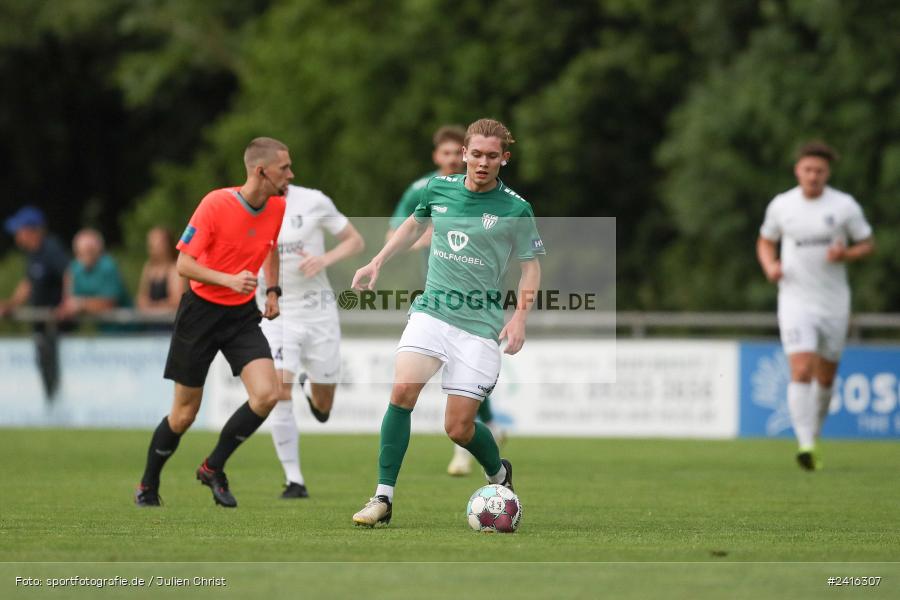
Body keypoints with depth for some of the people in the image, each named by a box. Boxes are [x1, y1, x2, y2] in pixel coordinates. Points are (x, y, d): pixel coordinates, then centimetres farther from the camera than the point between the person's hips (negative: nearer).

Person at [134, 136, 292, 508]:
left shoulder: (278, 207, -2)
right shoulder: (216, 204, -19)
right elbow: (184, 264, -19)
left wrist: (273, 289, 11)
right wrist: (229, 280, -32)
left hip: (243, 314, 5)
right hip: (201, 311, -5)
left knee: (266, 395, -16)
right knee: (184, 414, 2)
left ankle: (213, 468, 5)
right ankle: (148, 485, 27)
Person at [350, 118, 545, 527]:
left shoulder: (515, 209, -5)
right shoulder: (438, 188, 4)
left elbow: (530, 266, 4)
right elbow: (414, 225, 25)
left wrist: (520, 316, -10)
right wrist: (377, 263, 20)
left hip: (480, 324, -3)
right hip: (431, 310, 3)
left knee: (459, 428, -3)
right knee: (403, 390, -22)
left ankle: (500, 474, 31)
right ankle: (383, 497, -16)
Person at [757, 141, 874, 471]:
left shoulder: (844, 206, -3)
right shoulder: (780, 205, 1)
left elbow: (867, 244, 6)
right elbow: (765, 242, 15)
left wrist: (846, 254, -15)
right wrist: (770, 266, -6)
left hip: (834, 303, 1)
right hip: (795, 301, -1)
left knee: (826, 376, 10)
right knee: (801, 370, -18)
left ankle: (814, 432, 34)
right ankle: (806, 445, -24)